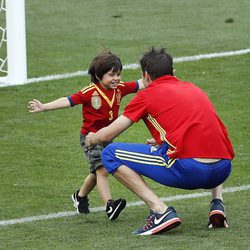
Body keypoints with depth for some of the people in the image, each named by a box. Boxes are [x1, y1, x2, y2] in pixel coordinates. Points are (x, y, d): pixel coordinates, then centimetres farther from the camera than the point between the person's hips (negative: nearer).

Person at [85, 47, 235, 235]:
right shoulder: (193, 88, 25)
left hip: (187, 170, -6)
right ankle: (217, 204, 15)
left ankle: (161, 212, -6)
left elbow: (106, 135, 14)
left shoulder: (148, 94, 10)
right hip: (223, 170, 6)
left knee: (110, 154, 7)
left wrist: (92, 139, 36)